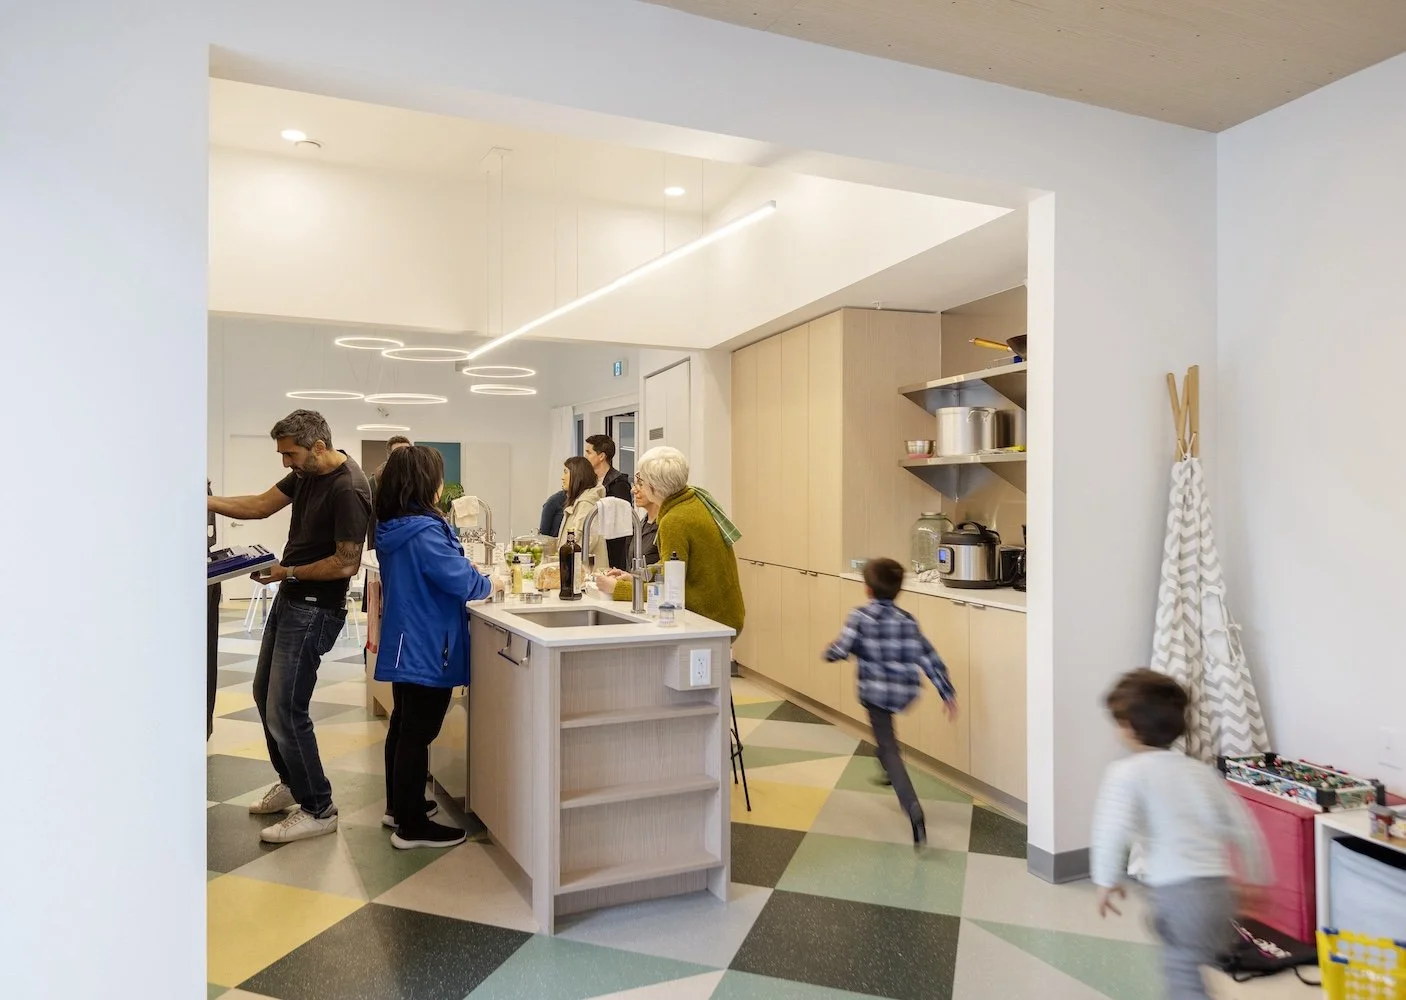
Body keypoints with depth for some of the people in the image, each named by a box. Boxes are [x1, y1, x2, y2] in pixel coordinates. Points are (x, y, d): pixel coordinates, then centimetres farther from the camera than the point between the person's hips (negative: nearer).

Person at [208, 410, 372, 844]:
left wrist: (289, 572, -14)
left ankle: (318, 810, 8)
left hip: (315, 610, -10)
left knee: (285, 711, -7)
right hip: (289, 599, 10)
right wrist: (206, 501, 3)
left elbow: (347, 564, -24)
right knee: (265, 694, 20)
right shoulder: (306, 473, 5)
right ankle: (292, 783, 37)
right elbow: (260, 506, 13)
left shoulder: (348, 490, -24)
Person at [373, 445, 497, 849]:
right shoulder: (424, 531, -24)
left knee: (403, 725, 19)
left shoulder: (391, 528, 6)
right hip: (426, 647, -10)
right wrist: (488, 583, -2)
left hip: (404, 641, 10)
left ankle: (398, 805, 33)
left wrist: (462, 568, 11)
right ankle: (411, 826, 8)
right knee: (418, 733, -2)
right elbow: (461, 582, -21)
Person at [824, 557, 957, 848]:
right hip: (905, 692, 5)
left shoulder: (860, 617, -10)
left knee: (888, 748, -2)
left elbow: (839, 651, -14)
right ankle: (890, 769, 46)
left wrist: (830, 651, 9)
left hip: (875, 691, -5)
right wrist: (947, 693, 3)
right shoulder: (907, 621, 1)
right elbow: (930, 658, -2)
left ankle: (914, 810, -18)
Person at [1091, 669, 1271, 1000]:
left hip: (1179, 891, -7)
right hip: (1219, 888, 8)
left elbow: (1113, 829, -16)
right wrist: (1256, 877, 34)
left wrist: (1107, 880, -3)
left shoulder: (1127, 772, -4)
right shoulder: (1201, 770, 16)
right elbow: (1242, 826, 21)